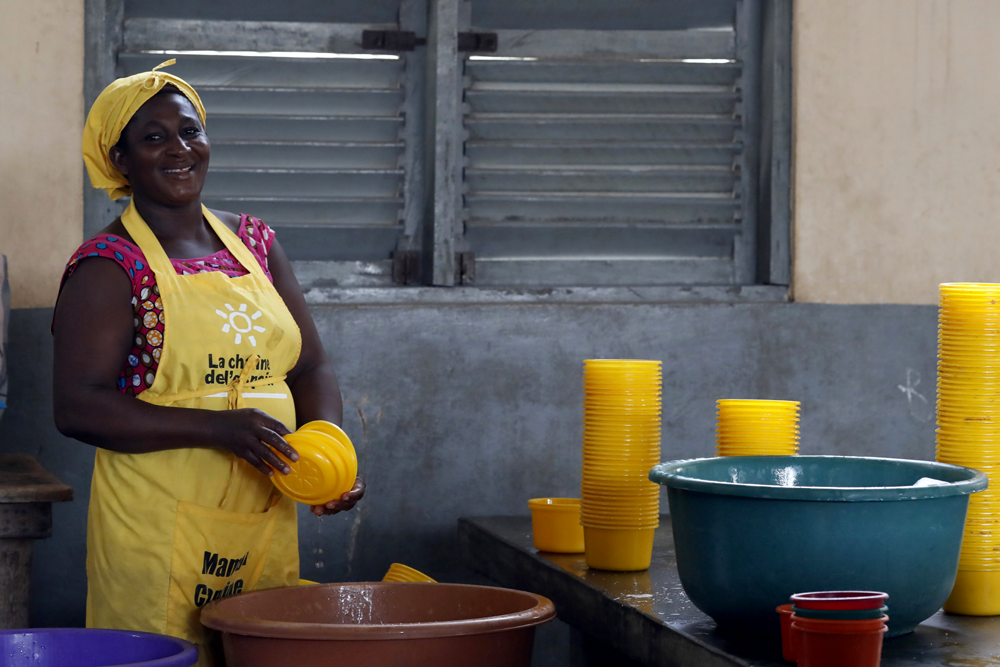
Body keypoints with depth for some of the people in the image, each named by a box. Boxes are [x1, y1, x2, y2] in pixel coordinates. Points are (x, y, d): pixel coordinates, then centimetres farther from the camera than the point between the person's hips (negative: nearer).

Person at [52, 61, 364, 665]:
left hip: (267, 524, 6)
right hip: (159, 533, -5)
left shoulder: (253, 242, 12)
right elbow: (78, 407, -14)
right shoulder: (109, 265, -6)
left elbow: (311, 367, 16)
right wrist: (218, 428, -21)